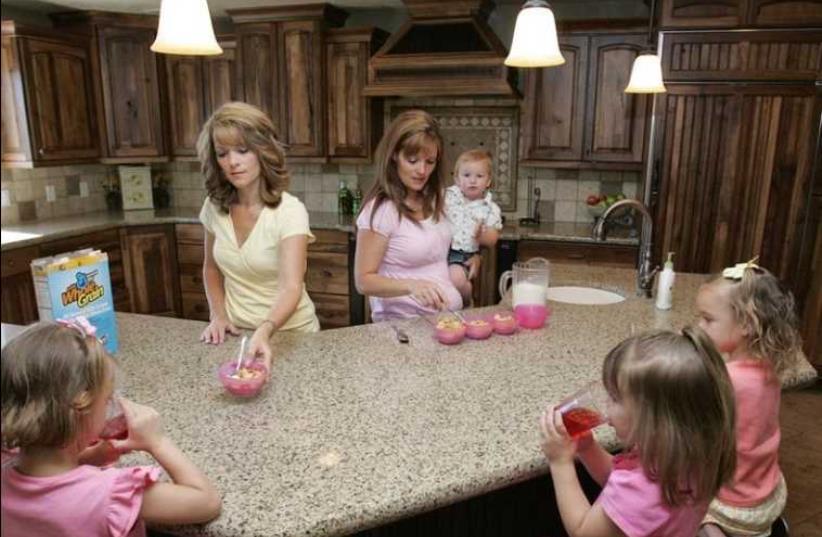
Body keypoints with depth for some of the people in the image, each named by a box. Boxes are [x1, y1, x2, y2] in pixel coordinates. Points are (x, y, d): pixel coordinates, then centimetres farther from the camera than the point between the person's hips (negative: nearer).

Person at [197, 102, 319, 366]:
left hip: (289, 332, -4)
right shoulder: (214, 207, -3)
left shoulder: (289, 211, -19)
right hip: (238, 333, 4)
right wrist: (218, 315, -3)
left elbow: (291, 287, -29)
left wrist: (264, 331, -46)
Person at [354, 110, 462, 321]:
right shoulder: (381, 209, -14)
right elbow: (364, 280, -14)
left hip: (449, 315, 6)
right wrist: (411, 285, -28)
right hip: (404, 323, -5)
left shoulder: (433, 199, 6)